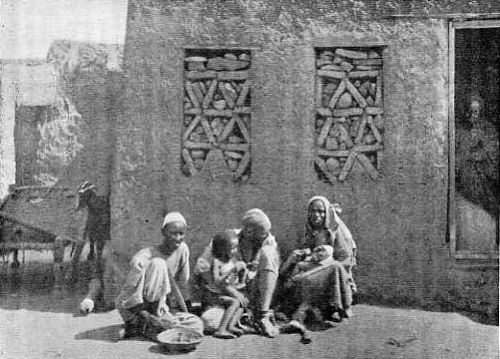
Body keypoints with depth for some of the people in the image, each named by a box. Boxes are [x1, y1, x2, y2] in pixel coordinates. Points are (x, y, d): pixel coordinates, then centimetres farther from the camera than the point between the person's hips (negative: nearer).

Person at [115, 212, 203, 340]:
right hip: (130, 309, -6)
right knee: (158, 264, -28)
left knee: (197, 324, -16)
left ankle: (140, 328, -5)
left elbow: (182, 284, 6)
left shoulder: (182, 249, -7)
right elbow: (132, 300, -23)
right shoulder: (142, 259, -25)